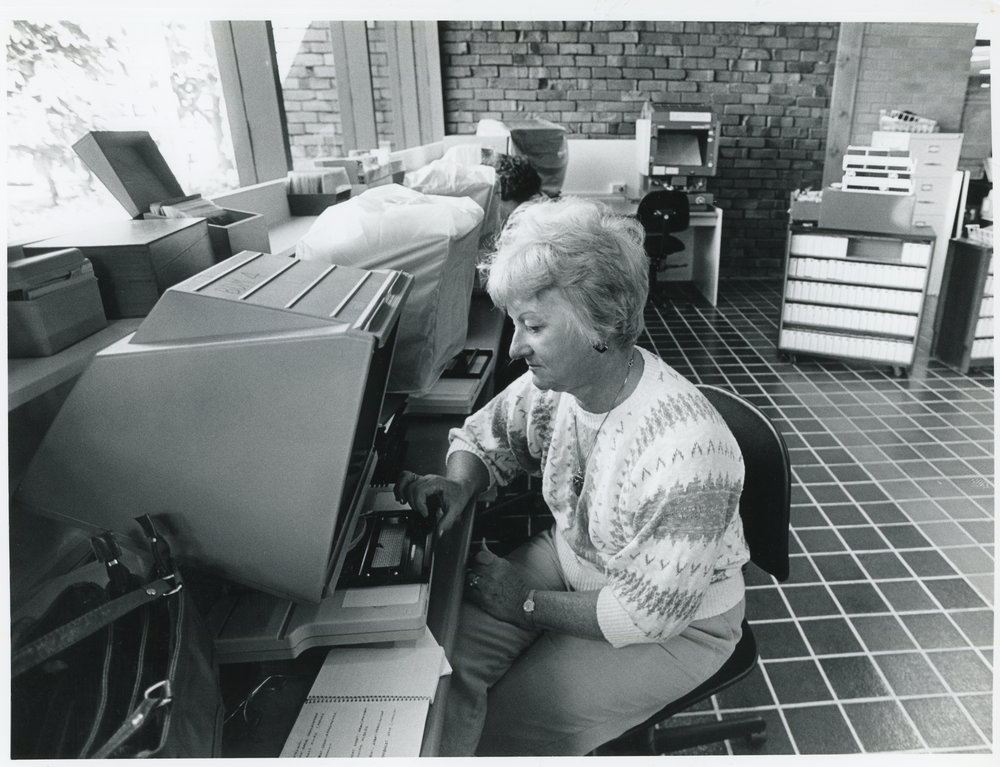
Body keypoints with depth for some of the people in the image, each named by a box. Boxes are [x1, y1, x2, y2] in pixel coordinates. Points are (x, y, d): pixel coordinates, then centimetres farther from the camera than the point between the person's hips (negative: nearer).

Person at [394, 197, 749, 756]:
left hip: (678, 627, -5)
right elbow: (482, 437, 4)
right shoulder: (554, 382, -15)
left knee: (503, 731, -11)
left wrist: (529, 602, -18)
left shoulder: (689, 449, -35)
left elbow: (651, 612, -26)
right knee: (444, 655, -12)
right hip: (568, 559, 5)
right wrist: (458, 487, -18)